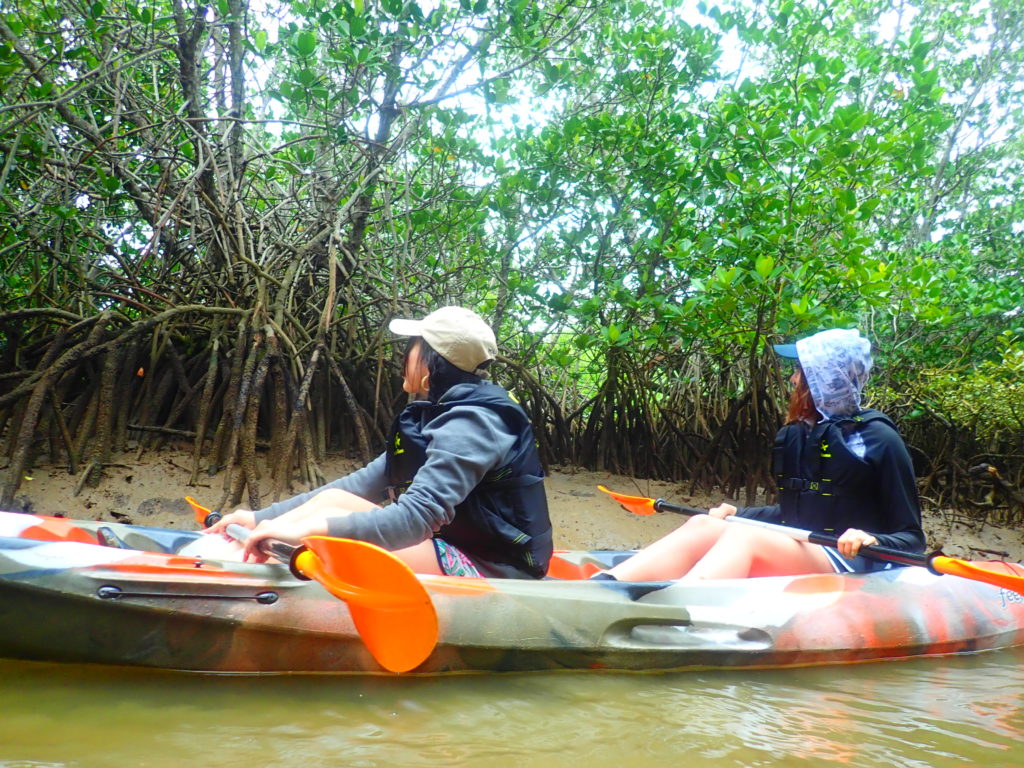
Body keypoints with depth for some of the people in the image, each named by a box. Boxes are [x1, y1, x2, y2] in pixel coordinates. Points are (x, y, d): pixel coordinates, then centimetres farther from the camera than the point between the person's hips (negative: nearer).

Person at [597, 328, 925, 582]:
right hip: (795, 559, 6)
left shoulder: (878, 438, -5)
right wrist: (737, 513, 13)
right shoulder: (799, 434, 12)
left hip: (851, 568, -6)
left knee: (743, 537, -31)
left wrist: (870, 541, -24)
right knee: (702, 525, -17)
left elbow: (911, 539, -4)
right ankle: (600, 586, -37)